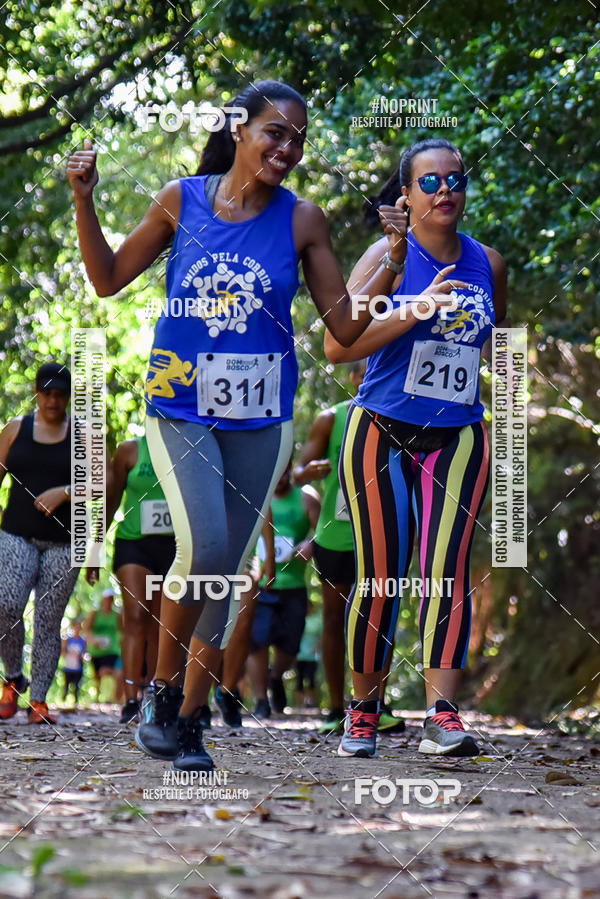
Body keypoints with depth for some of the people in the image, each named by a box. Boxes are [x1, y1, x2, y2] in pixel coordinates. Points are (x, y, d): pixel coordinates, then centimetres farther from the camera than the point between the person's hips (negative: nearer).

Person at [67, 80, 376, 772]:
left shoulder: (301, 220, 0)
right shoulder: (182, 200, -1)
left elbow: (345, 327, 2)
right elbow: (109, 280, 8)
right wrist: (84, 201, -3)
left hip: (260, 417, 2)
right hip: (180, 408, -2)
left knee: (226, 573, 5)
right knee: (203, 547, -20)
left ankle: (189, 718, 18)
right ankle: (162, 688, 1)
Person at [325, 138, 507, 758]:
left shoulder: (488, 264, 9)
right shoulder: (389, 256, -5)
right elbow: (337, 346, -17)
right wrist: (414, 311, -23)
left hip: (458, 439, 3)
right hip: (382, 434, -2)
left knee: (447, 571, -13)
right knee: (380, 577, -1)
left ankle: (441, 717, -20)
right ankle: (364, 709, 18)